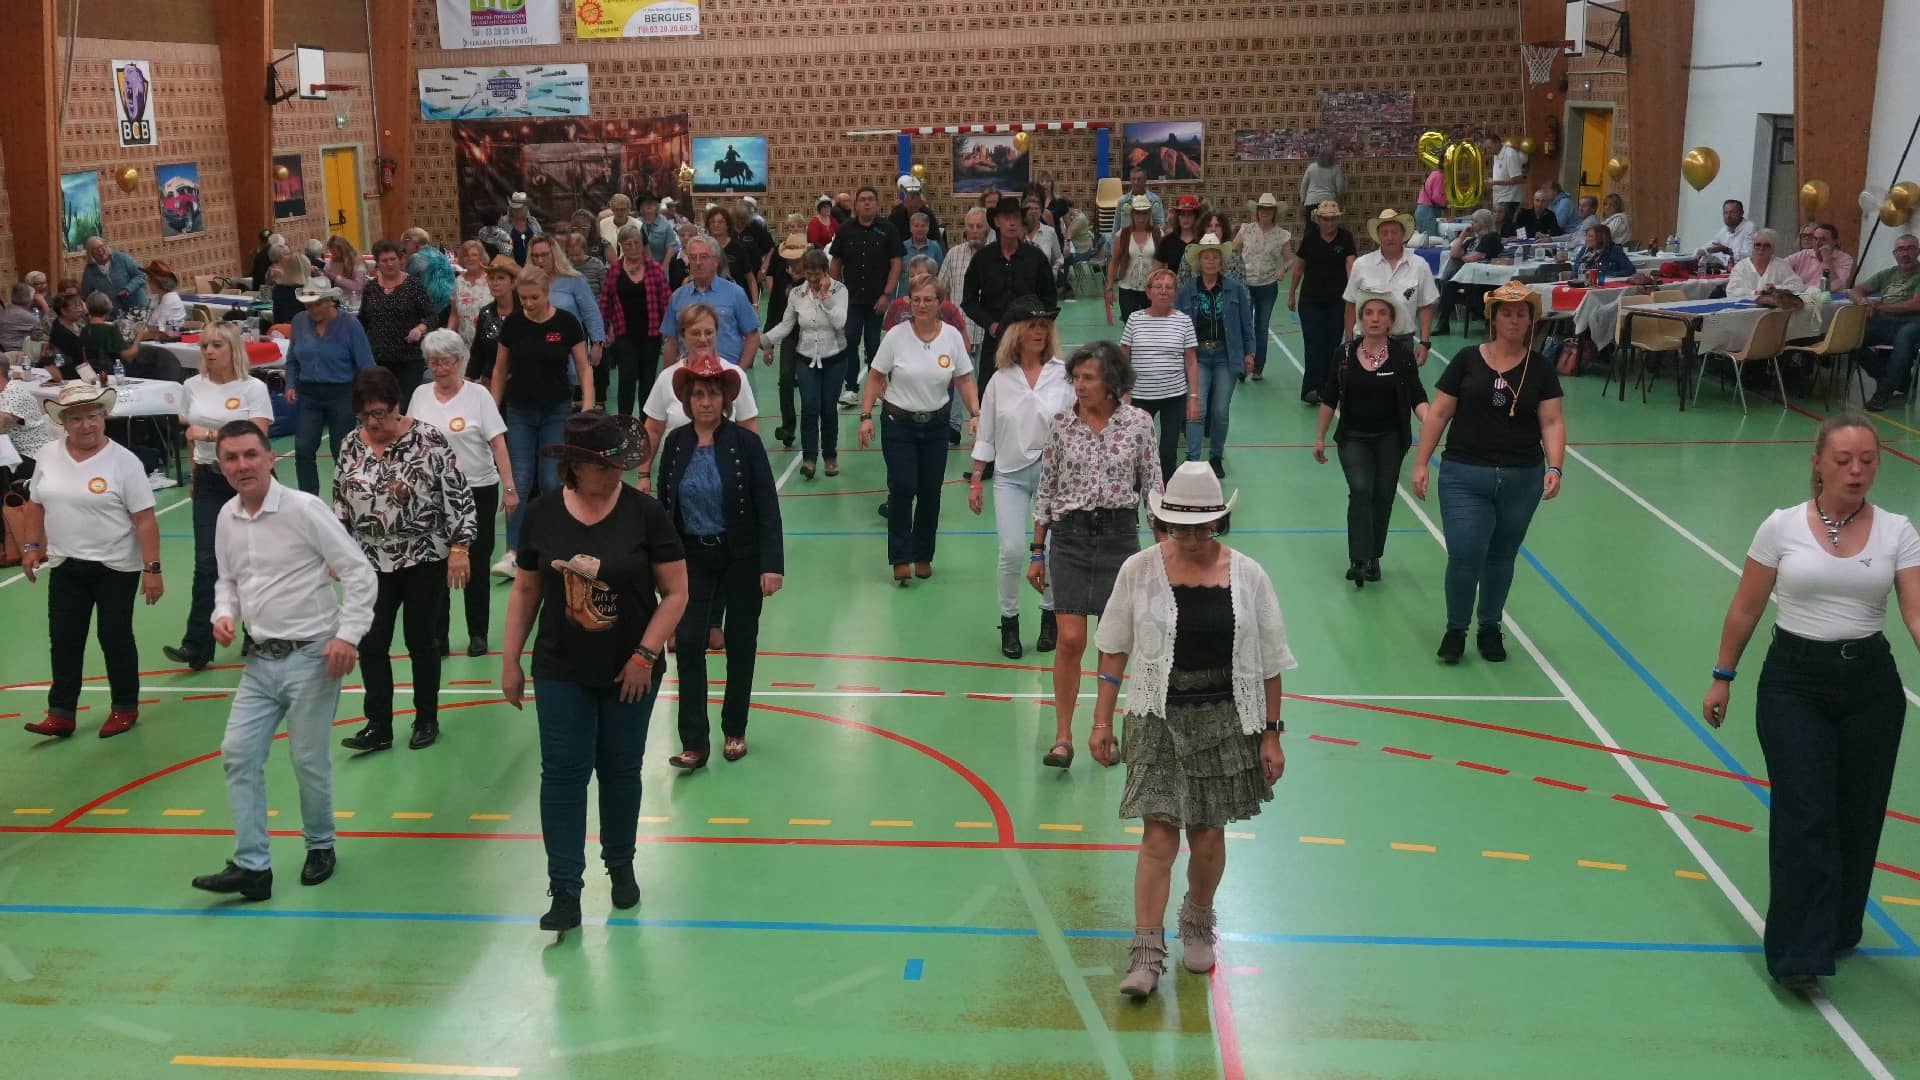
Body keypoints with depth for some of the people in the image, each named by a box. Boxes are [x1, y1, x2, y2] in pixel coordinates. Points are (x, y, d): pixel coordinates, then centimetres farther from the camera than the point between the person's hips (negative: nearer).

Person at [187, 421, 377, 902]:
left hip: (310, 658, -6)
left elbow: (360, 572, -12)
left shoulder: (303, 509, -13)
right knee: (238, 754, 1)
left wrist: (347, 635, -18)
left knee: (309, 760, 3)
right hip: (260, 660, 6)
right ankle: (252, 866, 8)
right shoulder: (227, 518, 5)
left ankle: (320, 847, 26)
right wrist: (224, 614, 0)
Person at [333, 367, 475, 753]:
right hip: (373, 564, 4)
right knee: (370, 643, 1)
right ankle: (378, 725, 12)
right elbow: (340, 505, 12)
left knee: (422, 642, 6)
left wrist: (459, 548, -14)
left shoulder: (429, 440, -12)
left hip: (425, 561, -4)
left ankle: (427, 721, 21)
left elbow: (458, 497, -11)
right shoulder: (351, 447, 1)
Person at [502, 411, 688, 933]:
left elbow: (676, 592, -9)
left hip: (629, 673, -1)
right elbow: (525, 590, 4)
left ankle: (621, 866, 34)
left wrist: (645, 655, -14)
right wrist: (511, 660, 5)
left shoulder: (645, 513, -12)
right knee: (563, 773, -2)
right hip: (562, 673, 1)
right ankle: (565, 891, 3)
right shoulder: (542, 514, -5)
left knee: (621, 770, 12)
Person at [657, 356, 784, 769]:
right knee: (689, 643, -6)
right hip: (693, 556, 2)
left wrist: (772, 565, -17)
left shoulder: (745, 443, -10)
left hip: (741, 557, -2)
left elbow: (768, 507, -11)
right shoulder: (676, 444, -1)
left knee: (740, 645, 9)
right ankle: (694, 742, -2)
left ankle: (734, 731, 26)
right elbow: (664, 504, 5)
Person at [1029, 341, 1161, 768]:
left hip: (1120, 533, 0)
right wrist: (1037, 552, 4)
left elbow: (1152, 486, 4)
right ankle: (1063, 737, 1)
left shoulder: (1138, 422, -2)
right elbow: (1045, 489, 5)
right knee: (1070, 640, -7)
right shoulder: (1061, 423, 0)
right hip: (1069, 534, 0)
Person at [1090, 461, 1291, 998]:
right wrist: (1102, 721, 2)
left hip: (1224, 721, 1)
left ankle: (1198, 922, 37)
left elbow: (1269, 663, 2)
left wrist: (1271, 734, 2)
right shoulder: (1139, 571, -5)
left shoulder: (1248, 576, -4)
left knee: (1208, 836, 9)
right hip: (1158, 718, -1)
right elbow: (1114, 650, 3)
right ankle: (1146, 953, 4)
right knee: (1158, 837, -5)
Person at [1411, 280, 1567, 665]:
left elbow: (1552, 422, -1)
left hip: (1522, 478, 2)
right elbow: (1438, 414, 2)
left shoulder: (1540, 369, 4)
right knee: (1464, 556, -8)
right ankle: (1455, 629, 13)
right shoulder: (1467, 360, 1)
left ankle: (1490, 629, 31)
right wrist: (1421, 463, -1)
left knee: (1501, 556, 13)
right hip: (1464, 476, -2)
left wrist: (1554, 467, -16)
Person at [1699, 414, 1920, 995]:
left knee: (1858, 816, 8)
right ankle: (1800, 953, -4)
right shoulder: (1782, 527, -4)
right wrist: (1723, 676, 7)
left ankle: (1837, 928, 30)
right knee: (1805, 815, -8)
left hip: (1870, 684, 2)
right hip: (1793, 680, -2)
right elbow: (1745, 610, 4)